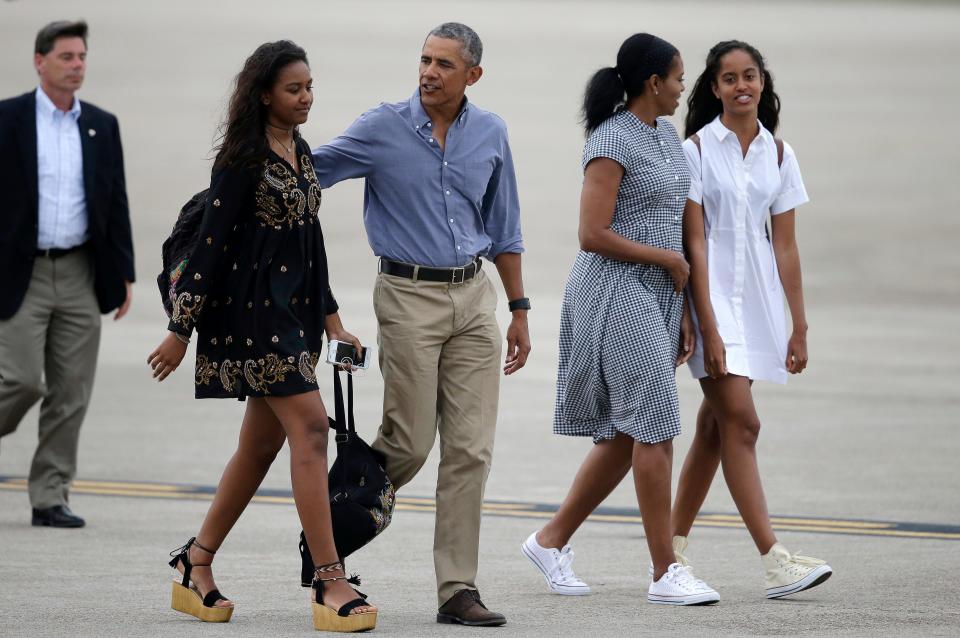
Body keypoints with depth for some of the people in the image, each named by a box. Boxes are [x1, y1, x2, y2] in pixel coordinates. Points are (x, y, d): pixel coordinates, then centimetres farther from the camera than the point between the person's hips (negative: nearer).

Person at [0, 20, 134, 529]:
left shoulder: (102, 125, 10)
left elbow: (116, 202, 12)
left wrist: (123, 274, 8)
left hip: (80, 276, 4)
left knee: (71, 392, 1)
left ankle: (50, 498, 7)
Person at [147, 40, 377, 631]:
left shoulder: (301, 154, 14)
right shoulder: (243, 160, -11)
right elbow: (211, 243, -12)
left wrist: (331, 317, 18)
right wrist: (181, 330, -11)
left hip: (297, 310, 9)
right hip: (255, 310, -9)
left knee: (262, 444, 10)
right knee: (310, 426, -15)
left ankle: (197, 563, 20)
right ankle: (331, 583, -17)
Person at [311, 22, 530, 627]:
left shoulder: (490, 134, 7)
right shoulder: (383, 129, -4)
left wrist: (519, 311, 14)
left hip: (473, 298, 3)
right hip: (409, 296, -3)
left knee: (471, 449, -1)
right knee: (408, 443, -4)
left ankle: (458, 589, 2)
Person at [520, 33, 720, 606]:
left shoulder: (667, 135, 14)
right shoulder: (612, 141, -13)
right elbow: (593, 235, -18)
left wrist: (683, 312, 13)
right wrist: (670, 261, -10)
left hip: (656, 297, 9)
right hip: (617, 294, -9)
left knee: (626, 438, 10)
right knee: (655, 429, -10)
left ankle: (552, 540, 22)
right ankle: (666, 573, -7)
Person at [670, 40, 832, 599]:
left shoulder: (777, 154, 8)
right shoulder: (697, 149, -6)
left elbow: (785, 246, 9)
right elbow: (694, 243, -10)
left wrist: (800, 327, 7)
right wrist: (709, 329, -16)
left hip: (758, 296, 5)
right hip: (711, 294, -5)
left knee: (716, 424, 10)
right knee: (740, 422, -11)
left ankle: (674, 549, 21)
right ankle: (775, 560, -16)